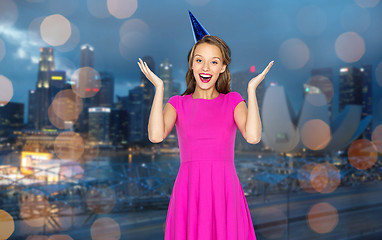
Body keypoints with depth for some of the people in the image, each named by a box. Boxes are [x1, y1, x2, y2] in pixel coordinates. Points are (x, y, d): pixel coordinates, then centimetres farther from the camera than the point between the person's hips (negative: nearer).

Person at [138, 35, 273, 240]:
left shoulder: (233, 100, 9)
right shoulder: (178, 103, 10)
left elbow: (253, 136, -10)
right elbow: (156, 135, -11)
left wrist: (251, 88, -5)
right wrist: (159, 87, -4)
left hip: (225, 192, 0)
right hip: (189, 192, 0)